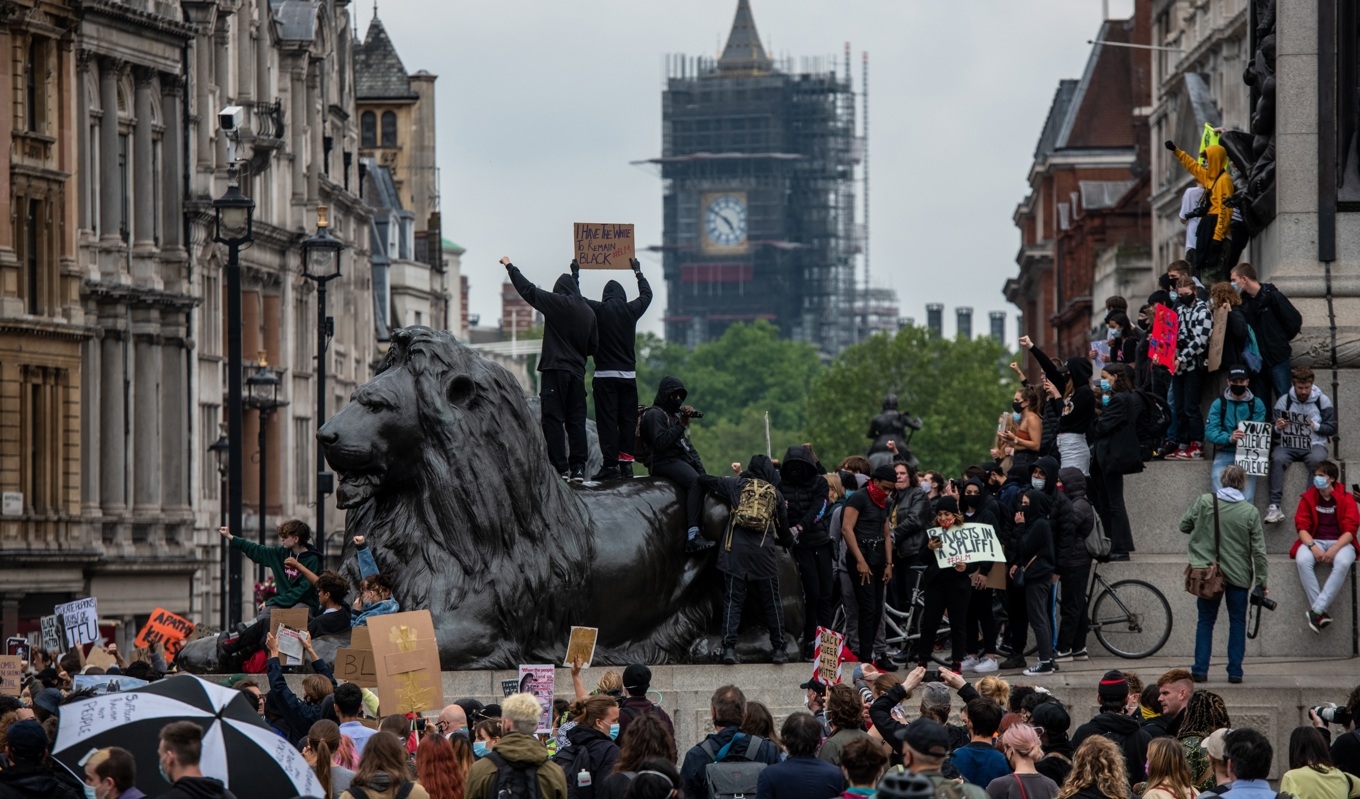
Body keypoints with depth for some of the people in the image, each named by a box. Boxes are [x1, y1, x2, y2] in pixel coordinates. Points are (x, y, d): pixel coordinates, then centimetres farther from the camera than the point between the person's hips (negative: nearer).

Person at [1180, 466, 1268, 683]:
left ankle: (1200, 669, 6)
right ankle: (1235, 671, 7)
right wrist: (1261, 580, 3)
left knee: (1206, 621, 11)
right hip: (1239, 575, -1)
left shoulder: (1204, 502, -7)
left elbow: (1184, 525, 4)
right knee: (1237, 622, 10)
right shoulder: (1250, 512, -7)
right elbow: (1258, 550, -5)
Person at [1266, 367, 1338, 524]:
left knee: (1316, 460, -37)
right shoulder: (1284, 400, 9)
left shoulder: (1322, 400, 6)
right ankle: (1274, 506, -38)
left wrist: (1317, 426, -14)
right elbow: (1274, 430, 12)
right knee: (1277, 459, -33)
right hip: (1288, 446, 1)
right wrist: (1277, 427, -11)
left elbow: (1332, 428, 5)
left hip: (1314, 445, -1)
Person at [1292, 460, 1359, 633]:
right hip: (1314, 541, 2)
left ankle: (1317, 610, -39)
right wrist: (1313, 547, -19)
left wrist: (1334, 550, -21)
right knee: (1303, 560, -34)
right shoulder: (1308, 498, 6)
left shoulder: (1346, 499, 1)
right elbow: (1302, 526, 0)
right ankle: (1322, 614, -36)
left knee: (1343, 563, -38)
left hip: (1340, 542, -2)